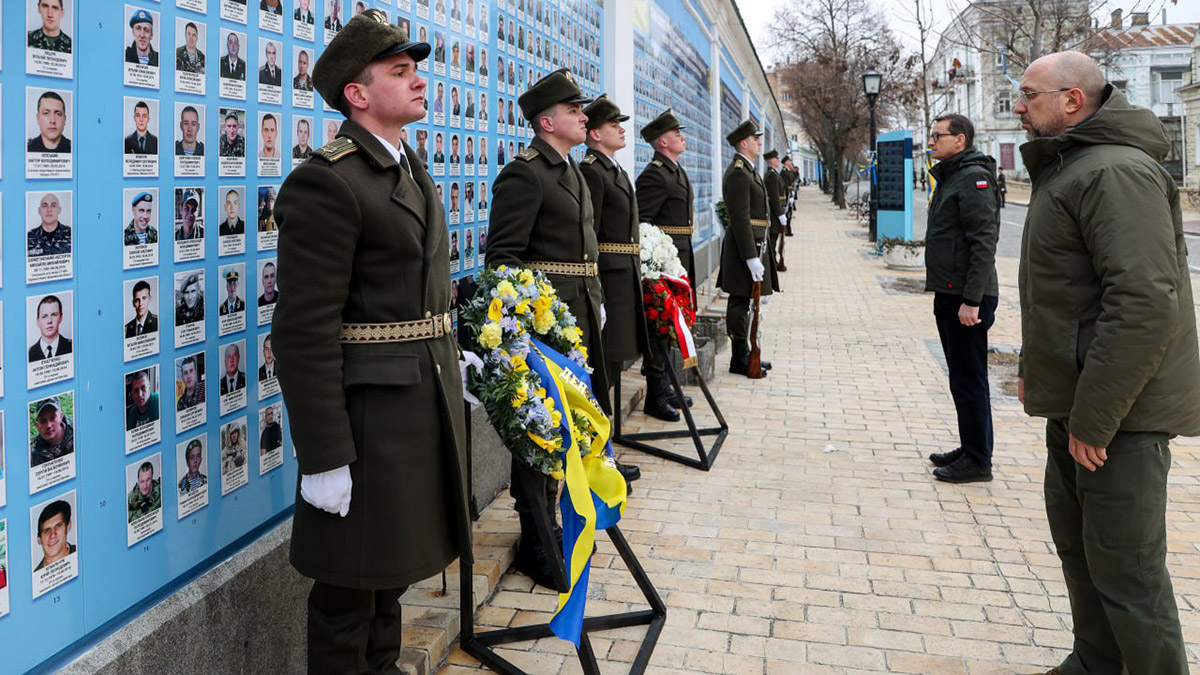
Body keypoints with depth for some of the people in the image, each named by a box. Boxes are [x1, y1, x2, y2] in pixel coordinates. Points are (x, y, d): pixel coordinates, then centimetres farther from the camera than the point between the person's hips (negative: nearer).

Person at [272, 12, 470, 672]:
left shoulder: (412, 170, 13)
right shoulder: (324, 181, -17)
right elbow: (304, 330, -22)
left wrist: (451, 363, 15)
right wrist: (324, 459, -23)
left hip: (430, 399, 9)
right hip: (369, 412, -9)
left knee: (393, 566, 24)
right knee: (349, 592, 6)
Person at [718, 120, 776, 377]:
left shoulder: (748, 170, 17)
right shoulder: (738, 173, -16)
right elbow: (740, 219, -22)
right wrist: (751, 257, -24)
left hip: (753, 244, 11)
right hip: (745, 246, -10)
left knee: (743, 303, 14)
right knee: (739, 303, -4)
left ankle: (744, 353, 22)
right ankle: (739, 359, 1)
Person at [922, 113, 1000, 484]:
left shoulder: (974, 179, -14)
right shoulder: (949, 177, 17)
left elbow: (984, 244, -21)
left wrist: (972, 300, -24)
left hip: (967, 299, -10)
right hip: (948, 294, 10)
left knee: (969, 380, -3)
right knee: (960, 377, 16)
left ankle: (977, 461, 5)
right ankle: (969, 449, 26)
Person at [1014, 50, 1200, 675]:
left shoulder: (1117, 171, -20)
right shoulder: (1065, 168, 15)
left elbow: (1144, 303, -28)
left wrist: (1093, 417, -26)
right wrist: (1035, 367, 20)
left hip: (1117, 412, -11)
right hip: (1076, 401, 11)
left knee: (1124, 567, -3)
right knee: (1078, 543, 20)